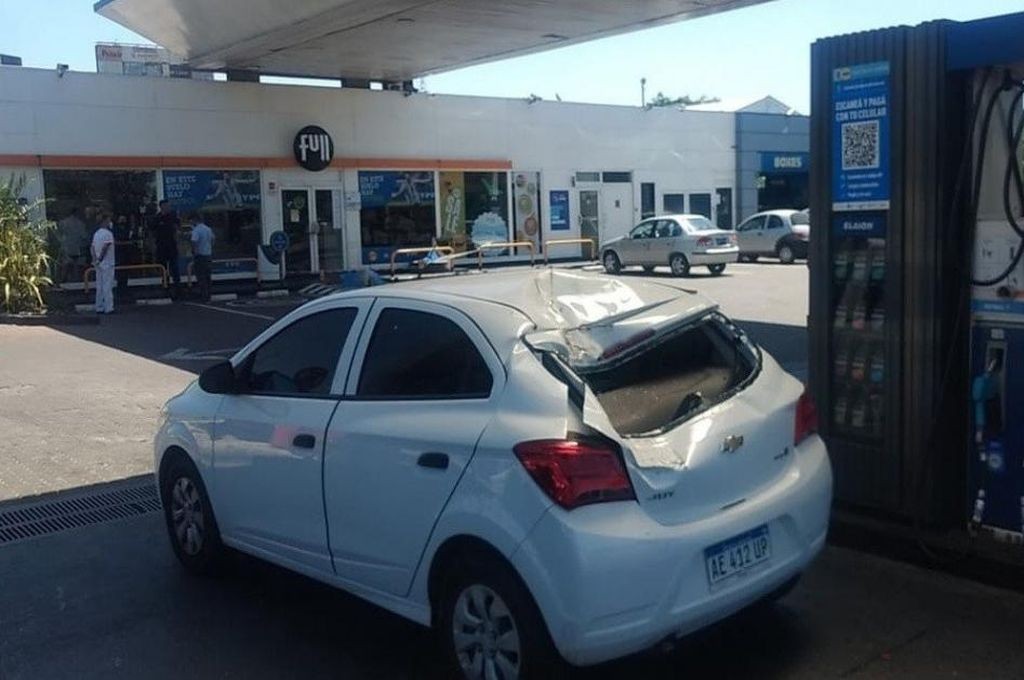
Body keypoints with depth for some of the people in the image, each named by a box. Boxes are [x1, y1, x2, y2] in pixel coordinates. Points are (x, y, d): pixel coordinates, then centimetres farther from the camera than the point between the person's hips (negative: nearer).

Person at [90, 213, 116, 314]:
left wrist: (95, 259, 3)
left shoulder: (96, 233, 13)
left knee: (99, 286, 10)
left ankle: (99, 308, 13)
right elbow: (105, 248, -23)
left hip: (99, 264, 8)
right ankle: (108, 308, -3)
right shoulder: (108, 233, -13)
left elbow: (92, 248, 10)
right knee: (107, 286, -5)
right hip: (107, 264, -8)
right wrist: (100, 259, -13)